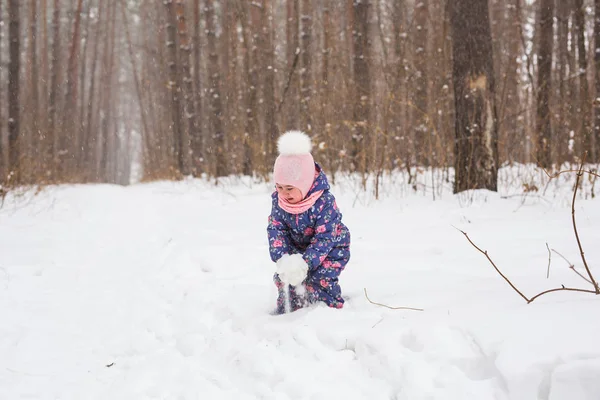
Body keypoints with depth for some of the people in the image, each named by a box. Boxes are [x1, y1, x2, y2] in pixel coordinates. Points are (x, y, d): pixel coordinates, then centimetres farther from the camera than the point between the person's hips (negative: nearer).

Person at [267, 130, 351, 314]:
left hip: (331, 247, -5)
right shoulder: (279, 201, -19)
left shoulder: (324, 202, -34)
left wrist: (306, 262, -44)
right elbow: (275, 230, -19)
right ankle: (285, 309, 19)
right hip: (298, 247, 5)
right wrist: (281, 258, -36)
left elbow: (324, 239, -33)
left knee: (320, 279, -19)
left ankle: (333, 309, 0)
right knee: (285, 276, -2)